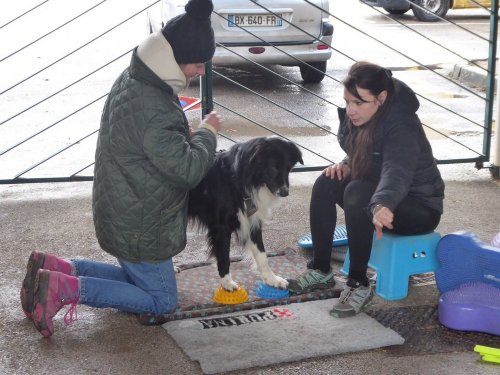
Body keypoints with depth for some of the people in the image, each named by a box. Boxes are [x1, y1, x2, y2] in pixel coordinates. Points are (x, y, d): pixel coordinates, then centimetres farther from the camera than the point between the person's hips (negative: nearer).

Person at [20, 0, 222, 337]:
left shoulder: (132, 80, 1)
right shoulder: (155, 113, -31)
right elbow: (188, 169, -25)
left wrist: (189, 134, 0)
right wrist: (207, 132, -9)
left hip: (122, 213, 9)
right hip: (141, 227, -9)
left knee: (136, 278, 25)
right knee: (162, 301, 6)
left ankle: (55, 268, 14)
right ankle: (65, 288, -5)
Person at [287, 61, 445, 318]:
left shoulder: (402, 128, -30)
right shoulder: (359, 115, -6)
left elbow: (396, 172, -49)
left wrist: (382, 204, -70)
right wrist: (347, 164, -9)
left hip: (420, 207, -8)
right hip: (378, 191, 8)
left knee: (357, 194, -33)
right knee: (326, 184, -12)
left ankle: (359, 285, -23)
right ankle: (320, 270, -5)